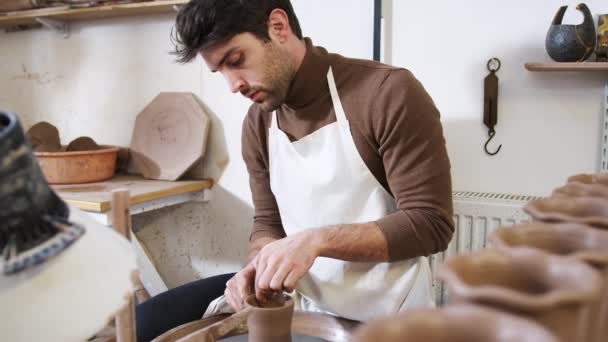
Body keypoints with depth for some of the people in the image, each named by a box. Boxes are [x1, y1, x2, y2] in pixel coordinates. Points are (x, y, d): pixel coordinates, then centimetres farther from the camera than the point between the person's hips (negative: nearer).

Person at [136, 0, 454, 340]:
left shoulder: (389, 92, -18)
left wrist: (317, 239, -28)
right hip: (299, 299, 6)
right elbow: (269, 222, 10)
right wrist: (260, 264, -13)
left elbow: (430, 224, -19)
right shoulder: (258, 123, 3)